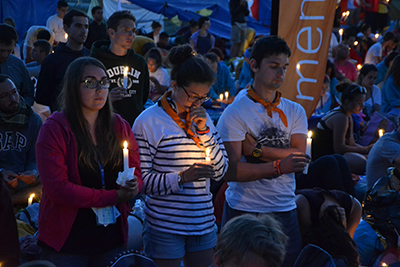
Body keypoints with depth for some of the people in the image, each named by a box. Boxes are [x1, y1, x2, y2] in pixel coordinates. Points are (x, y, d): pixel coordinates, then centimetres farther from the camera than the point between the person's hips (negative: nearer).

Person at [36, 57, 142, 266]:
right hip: (67, 241, -4)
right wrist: (114, 196, -17)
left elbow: (137, 172, 13)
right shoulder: (55, 129, -10)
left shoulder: (119, 126, 7)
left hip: (112, 237, 5)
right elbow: (57, 188, -17)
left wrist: (133, 185, -13)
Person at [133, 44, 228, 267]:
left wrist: (204, 131, -4)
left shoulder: (203, 118, 11)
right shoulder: (148, 122, -8)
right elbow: (141, 179, -11)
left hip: (204, 223, 6)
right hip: (165, 227, -5)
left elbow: (220, 172, 6)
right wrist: (182, 178, -21)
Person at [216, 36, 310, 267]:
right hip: (244, 211, -4)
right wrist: (279, 166, -24)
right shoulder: (234, 113, -6)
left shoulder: (295, 112, 10)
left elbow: (299, 158, -5)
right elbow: (231, 171, -15)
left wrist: (255, 149, -13)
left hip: (285, 212, 4)